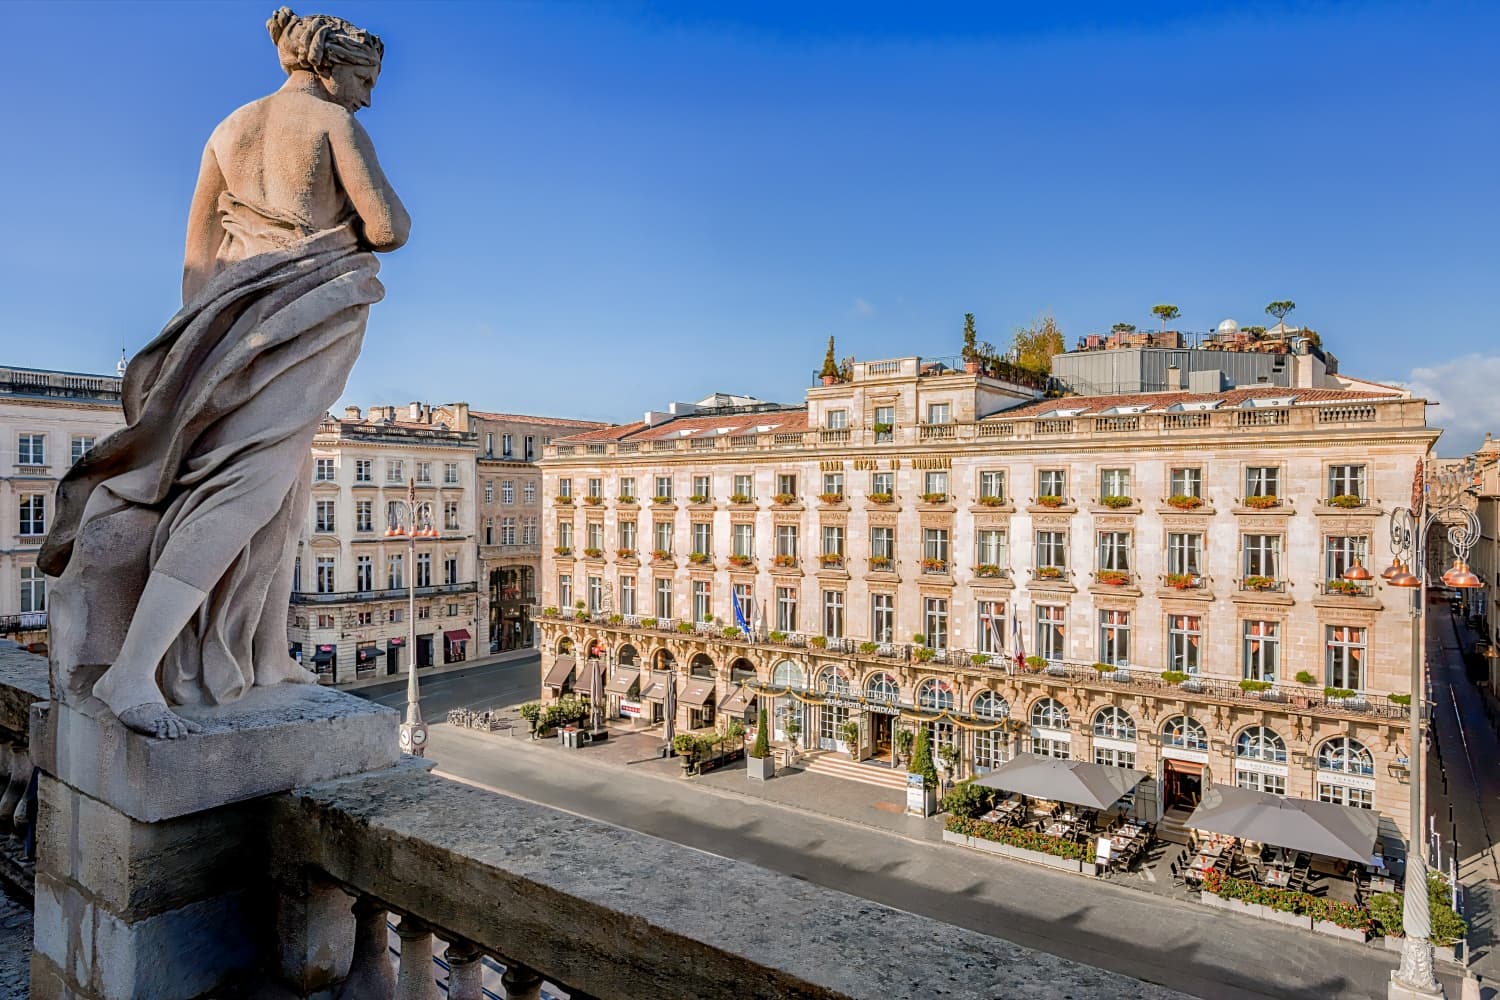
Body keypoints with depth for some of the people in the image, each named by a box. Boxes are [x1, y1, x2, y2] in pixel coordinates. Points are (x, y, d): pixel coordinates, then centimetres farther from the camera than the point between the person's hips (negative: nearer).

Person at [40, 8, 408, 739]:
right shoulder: (335, 123, 0)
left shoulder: (229, 128, 19)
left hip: (237, 313, 7)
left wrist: (200, 340, 18)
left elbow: (197, 253, 16)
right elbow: (390, 229, -8)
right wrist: (357, 231, 15)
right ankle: (132, 670, -21)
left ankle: (267, 659, 14)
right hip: (308, 315, -7)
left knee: (283, 492, 12)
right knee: (243, 487, -13)